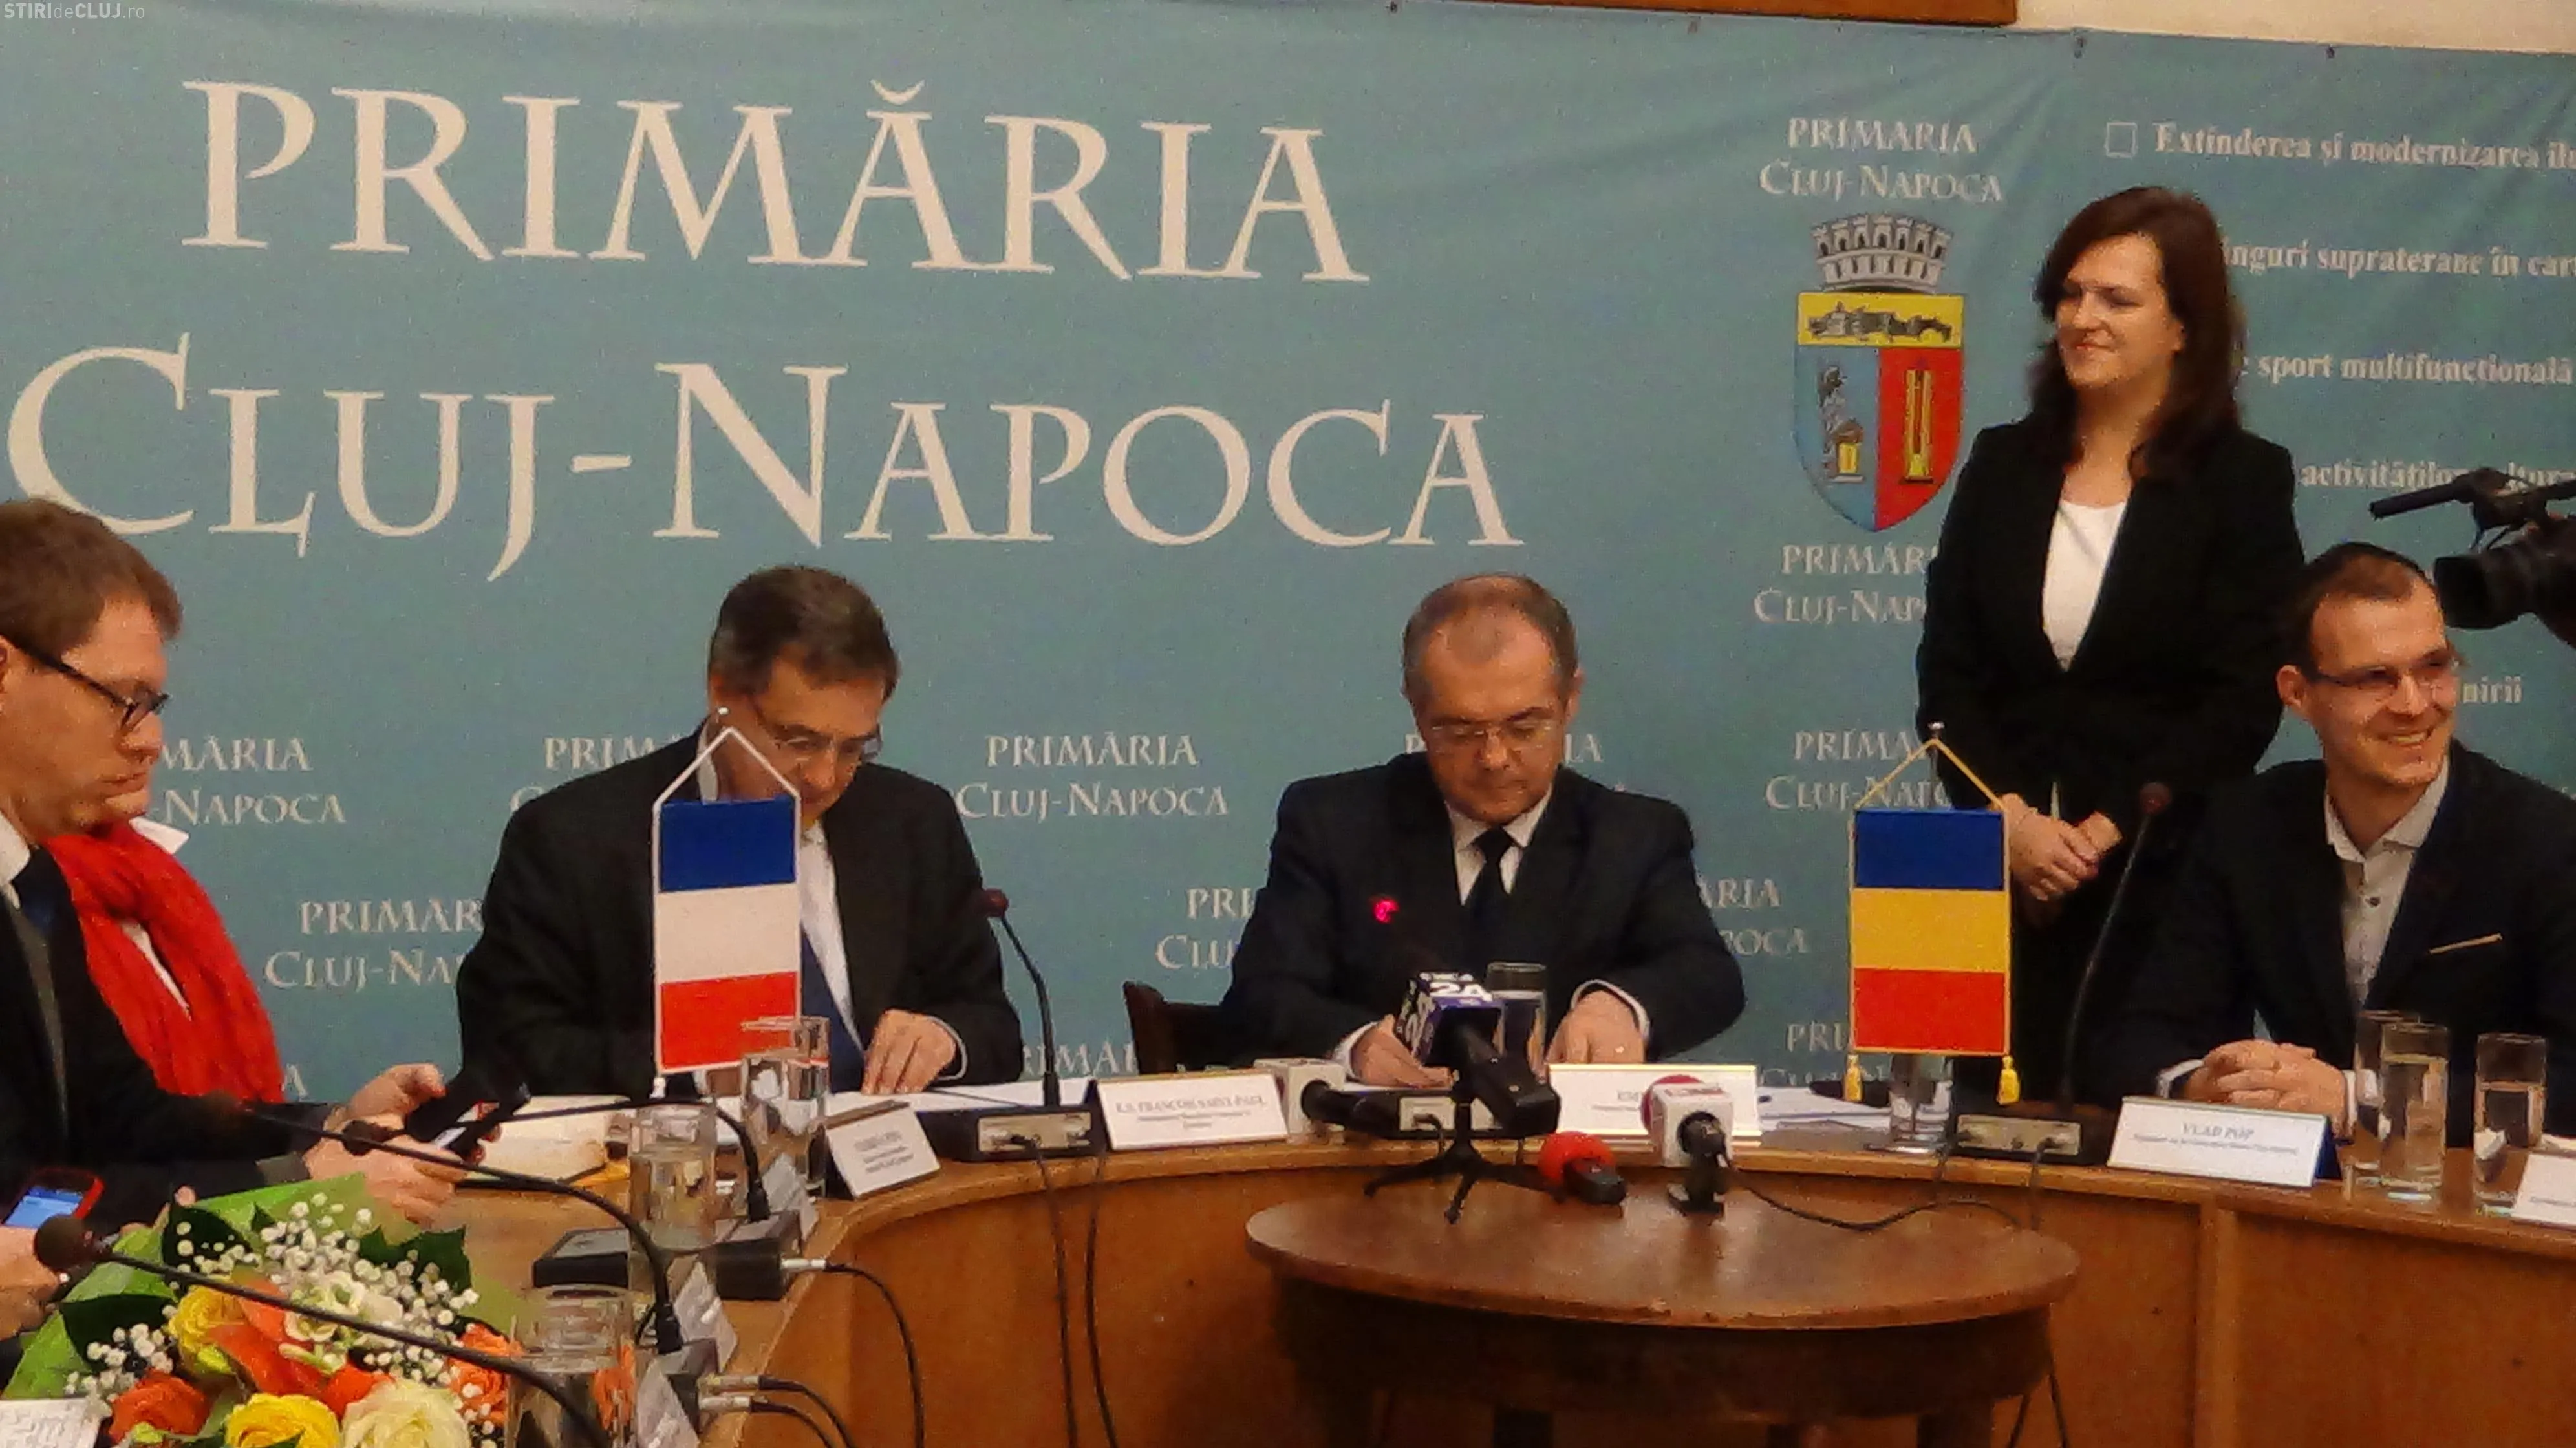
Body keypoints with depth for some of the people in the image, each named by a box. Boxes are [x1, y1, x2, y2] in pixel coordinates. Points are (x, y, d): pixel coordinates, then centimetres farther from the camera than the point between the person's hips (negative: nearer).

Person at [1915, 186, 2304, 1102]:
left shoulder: (2242, 481, -1)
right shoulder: (2003, 464, 10)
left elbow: (2243, 701, -7)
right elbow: (1946, 671, 5)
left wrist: (2107, 831, -14)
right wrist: (2011, 818, -9)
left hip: (2165, 881, -3)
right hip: (2004, 877, 3)